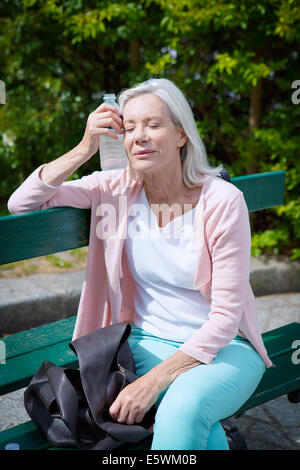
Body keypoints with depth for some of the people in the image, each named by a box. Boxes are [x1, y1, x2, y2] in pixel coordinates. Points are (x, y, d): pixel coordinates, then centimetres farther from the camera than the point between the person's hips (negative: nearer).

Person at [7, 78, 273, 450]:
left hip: (223, 346, -2)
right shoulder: (117, 189, -3)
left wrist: (153, 380, -24)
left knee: (184, 406, -33)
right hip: (148, 341, 2)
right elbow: (20, 204, -5)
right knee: (184, 410, -29)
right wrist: (85, 149, -15)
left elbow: (226, 316, -15)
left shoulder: (222, 201, -14)